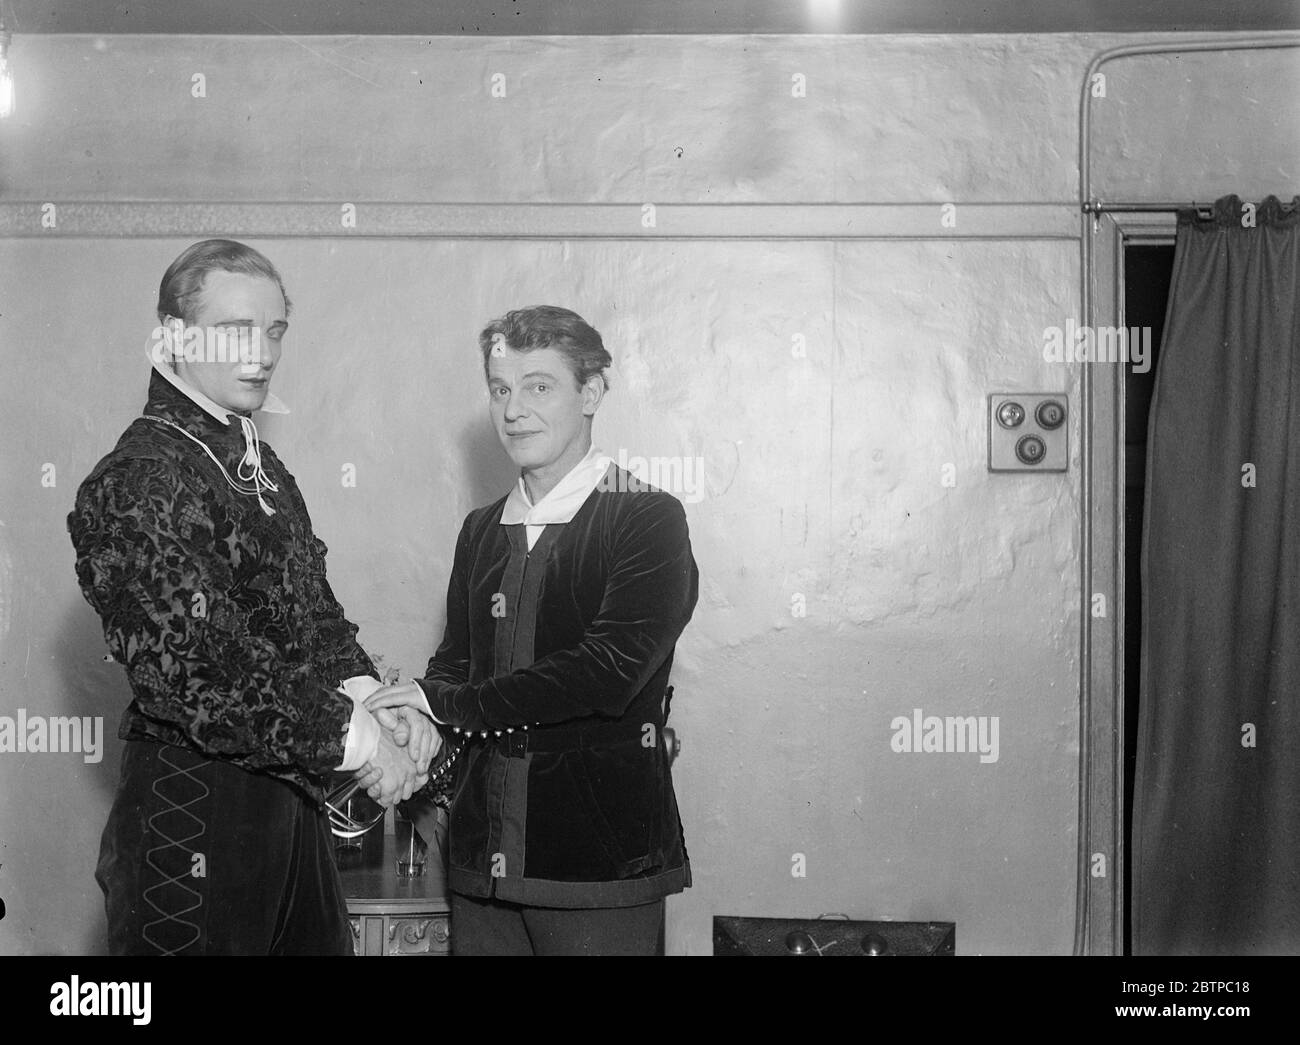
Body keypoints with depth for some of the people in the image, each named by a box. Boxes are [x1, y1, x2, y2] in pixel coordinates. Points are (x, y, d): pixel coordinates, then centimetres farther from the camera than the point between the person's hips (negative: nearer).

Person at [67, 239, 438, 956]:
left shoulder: (259, 465, 14)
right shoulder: (135, 485, -16)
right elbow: (190, 667, -24)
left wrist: (373, 700, -5)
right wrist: (353, 737, -19)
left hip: (291, 801, 9)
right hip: (190, 810, -9)